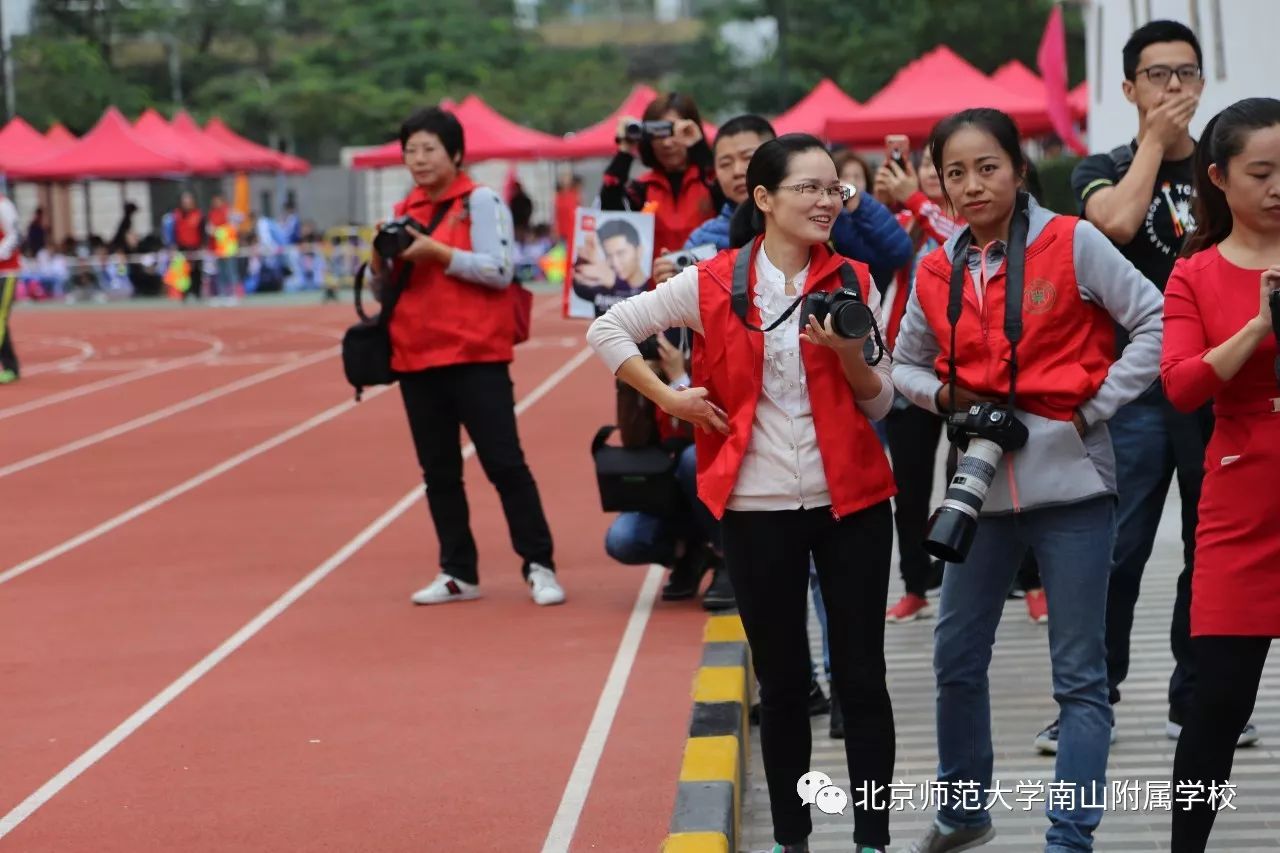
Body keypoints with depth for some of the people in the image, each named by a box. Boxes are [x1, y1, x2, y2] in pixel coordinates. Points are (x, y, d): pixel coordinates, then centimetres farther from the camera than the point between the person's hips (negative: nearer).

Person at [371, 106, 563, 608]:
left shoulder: (480, 201, -4)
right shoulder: (404, 211, 13)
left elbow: (499, 270, -13)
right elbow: (389, 286, 18)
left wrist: (437, 251, -19)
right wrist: (381, 259, -3)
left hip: (475, 355, -6)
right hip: (416, 358, 6)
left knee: (504, 463, -5)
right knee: (438, 470, 8)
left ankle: (538, 566, 2)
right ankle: (458, 573, 15)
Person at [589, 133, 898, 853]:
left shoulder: (853, 282, 2)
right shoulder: (712, 285, -3)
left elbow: (879, 403, 4)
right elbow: (609, 329, 3)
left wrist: (848, 352, -15)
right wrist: (670, 399, -5)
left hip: (852, 502, 1)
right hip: (758, 509, -1)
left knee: (862, 677, 2)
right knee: (783, 682, 8)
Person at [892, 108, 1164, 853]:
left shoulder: (1072, 244, -7)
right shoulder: (937, 273, 6)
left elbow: (1157, 323, -7)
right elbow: (906, 363, 19)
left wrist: (1096, 406, -10)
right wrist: (943, 397, -2)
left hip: (1069, 482, -5)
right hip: (981, 483, 5)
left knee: (1080, 673, -1)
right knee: (957, 657, 14)